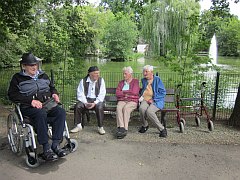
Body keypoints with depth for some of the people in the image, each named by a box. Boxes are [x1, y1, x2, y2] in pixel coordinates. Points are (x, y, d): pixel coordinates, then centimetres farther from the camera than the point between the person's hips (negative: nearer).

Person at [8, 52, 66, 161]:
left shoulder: (43, 75, 21)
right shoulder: (18, 78, 8)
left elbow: (52, 87, 32)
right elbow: (12, 95, -3)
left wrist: (54, 94, 6)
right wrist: (31, 100, -17)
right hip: (28, 107, -4)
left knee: (61, 112, -27)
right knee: (41, 113, -38)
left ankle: (55, 145, -27)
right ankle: (46, 148, -34)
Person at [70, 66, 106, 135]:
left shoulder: (101, 80, 1)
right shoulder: (83, 81, 3)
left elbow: (102, 94, -5)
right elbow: (80, 94, -1)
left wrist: (95, 103, -18)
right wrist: (85, 103, -17)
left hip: (97, 100, -1)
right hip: (86, 100, 2)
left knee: (100, 107, -33)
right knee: (77, 106, -25)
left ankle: (100, 127, -16)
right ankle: (78, 126, -8)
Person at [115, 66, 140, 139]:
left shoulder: (135, 81, 7)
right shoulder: (121, 82, 20)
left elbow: (134, 92, -10)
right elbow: (117, 93, 7)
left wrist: (123, 92, -1)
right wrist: (126, 94, -7)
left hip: (132, 101, -3)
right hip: (122, 101, 3)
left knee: (126, 108, -35)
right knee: (119, 108, -31)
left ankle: (125, 129, -34)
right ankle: (121, 127, -38)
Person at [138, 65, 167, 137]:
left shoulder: (157, 79, 0)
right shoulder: (143, 80, 16)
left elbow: (163, 92, -4)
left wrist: (153, 99, -11)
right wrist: (141, 97, 10)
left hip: (156, 101, -4)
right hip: (145, 100, 4)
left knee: (149, 111, -34)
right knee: (142, 108, -31)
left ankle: (162, 129, -18)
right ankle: (144, 125, -4)